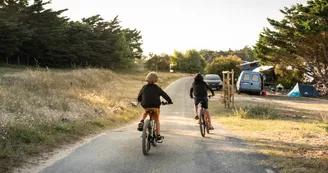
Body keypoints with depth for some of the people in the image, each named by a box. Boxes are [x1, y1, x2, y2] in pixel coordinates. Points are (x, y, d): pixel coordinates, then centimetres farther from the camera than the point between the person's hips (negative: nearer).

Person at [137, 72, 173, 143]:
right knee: (157, 120, 17)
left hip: (146, 106, 2)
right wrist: (170, 101, 22)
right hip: (155, 106, -1)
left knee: (144, 113, 35)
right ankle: (158, 136, 11)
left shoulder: (144, 87, 10)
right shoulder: (157, 88, 4)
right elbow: (164, 95, 7)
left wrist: (140, 101, 40)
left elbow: (139, 96, 19)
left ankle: (141, 122, 3)